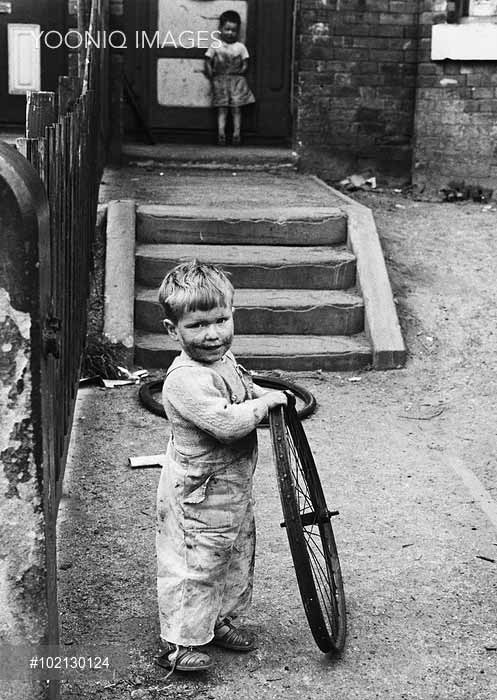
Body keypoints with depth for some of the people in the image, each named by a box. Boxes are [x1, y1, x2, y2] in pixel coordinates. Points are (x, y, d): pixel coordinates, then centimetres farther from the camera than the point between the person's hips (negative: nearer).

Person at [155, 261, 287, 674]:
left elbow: (242, 390, 24)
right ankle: (177, 644, 19)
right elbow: (227, 423, -36)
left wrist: (262, 394, 5)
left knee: (237, 553, 22)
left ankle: (219, 620, 42)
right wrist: (265, 403, -22)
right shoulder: (186, 379, -29)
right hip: (198, 494, -10)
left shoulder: (223, 359, 2)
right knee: (195, 565, 3)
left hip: (232, 487, 10)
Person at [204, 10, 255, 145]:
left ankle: (236, 134, 0)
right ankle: (221, 133, -10)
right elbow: (208, 62, 4)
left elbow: (245, 64, 9)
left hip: (237, 81, 1)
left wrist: (240, 71, -5)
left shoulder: (240, 47, 6)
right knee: (222, 109, -4)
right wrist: (211, 75, -5)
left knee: (237, 109, -2)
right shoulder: (215, 46, 3)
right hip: (220, 81, -1)